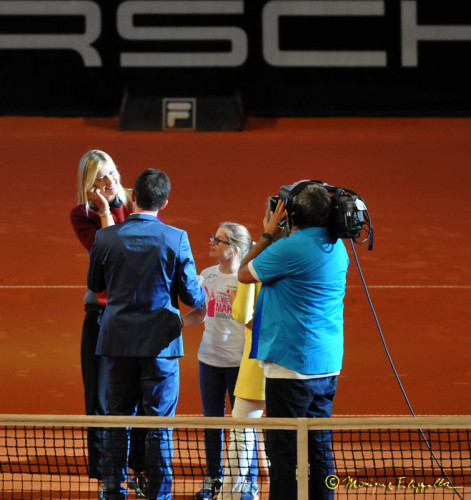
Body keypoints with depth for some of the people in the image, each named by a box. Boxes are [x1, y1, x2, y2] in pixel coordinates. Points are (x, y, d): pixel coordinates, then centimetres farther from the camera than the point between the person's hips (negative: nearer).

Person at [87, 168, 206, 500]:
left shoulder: (106, 237, -4)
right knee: (159, 423, 3)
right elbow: (191, 295, -5)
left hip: (117, 341, 2)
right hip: (160, 342, -2)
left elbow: (94, 284, 10)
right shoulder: (176, 239, -10)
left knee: (117, 418, 11)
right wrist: (205, 296, 17)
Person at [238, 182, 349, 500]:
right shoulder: (338, 249, 8)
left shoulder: (289, 249, -17)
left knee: (284, 450, -3)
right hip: (328, 366, 8)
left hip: (292, 364, -8)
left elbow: (244, 274, -1)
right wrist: (275, 236, 16)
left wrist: (269, 234, 6)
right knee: (320, 449, 13)